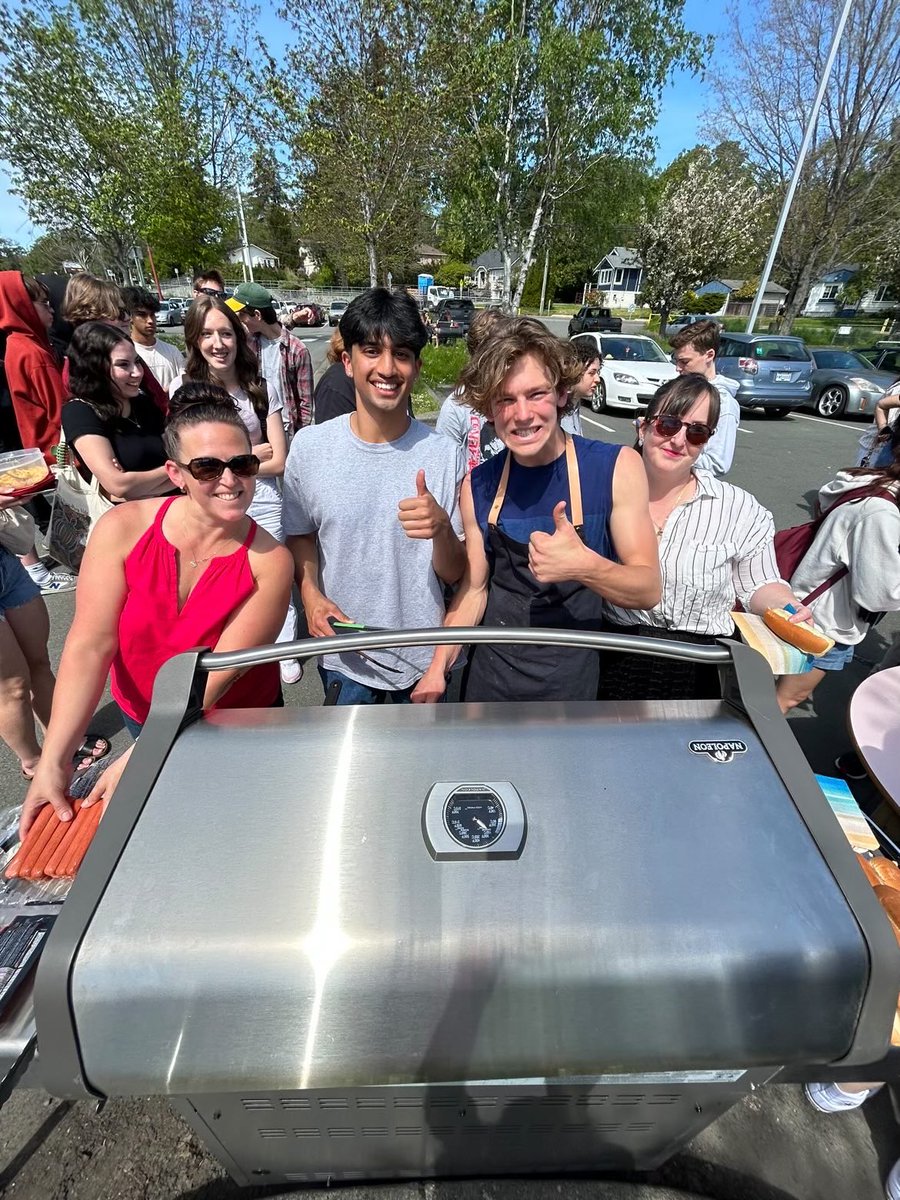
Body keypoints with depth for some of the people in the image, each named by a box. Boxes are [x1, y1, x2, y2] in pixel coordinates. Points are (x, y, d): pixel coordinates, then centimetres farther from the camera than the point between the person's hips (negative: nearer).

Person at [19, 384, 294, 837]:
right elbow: (90, 645, -22)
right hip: (141, 715, 2)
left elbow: (220, 672, -26)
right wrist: (53, 763, -26)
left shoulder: (269, 562, -25)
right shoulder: (122, 529, -20)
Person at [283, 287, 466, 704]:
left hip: (424, 660, 0)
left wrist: (442, 529, -29)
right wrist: (311, 594, -12)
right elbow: (300, 535, 6)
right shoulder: (309, 446, -8)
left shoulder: (443, 454, -12)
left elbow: (454, 573, -9)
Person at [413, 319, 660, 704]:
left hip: (574, 677, -2)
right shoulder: (478, 486, -6)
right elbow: (474, 588, 3)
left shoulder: (617, 466, -14)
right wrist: (439, 667, -3)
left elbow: (649, 588, -14)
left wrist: (585, 566, -33)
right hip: (490, 676, 3)